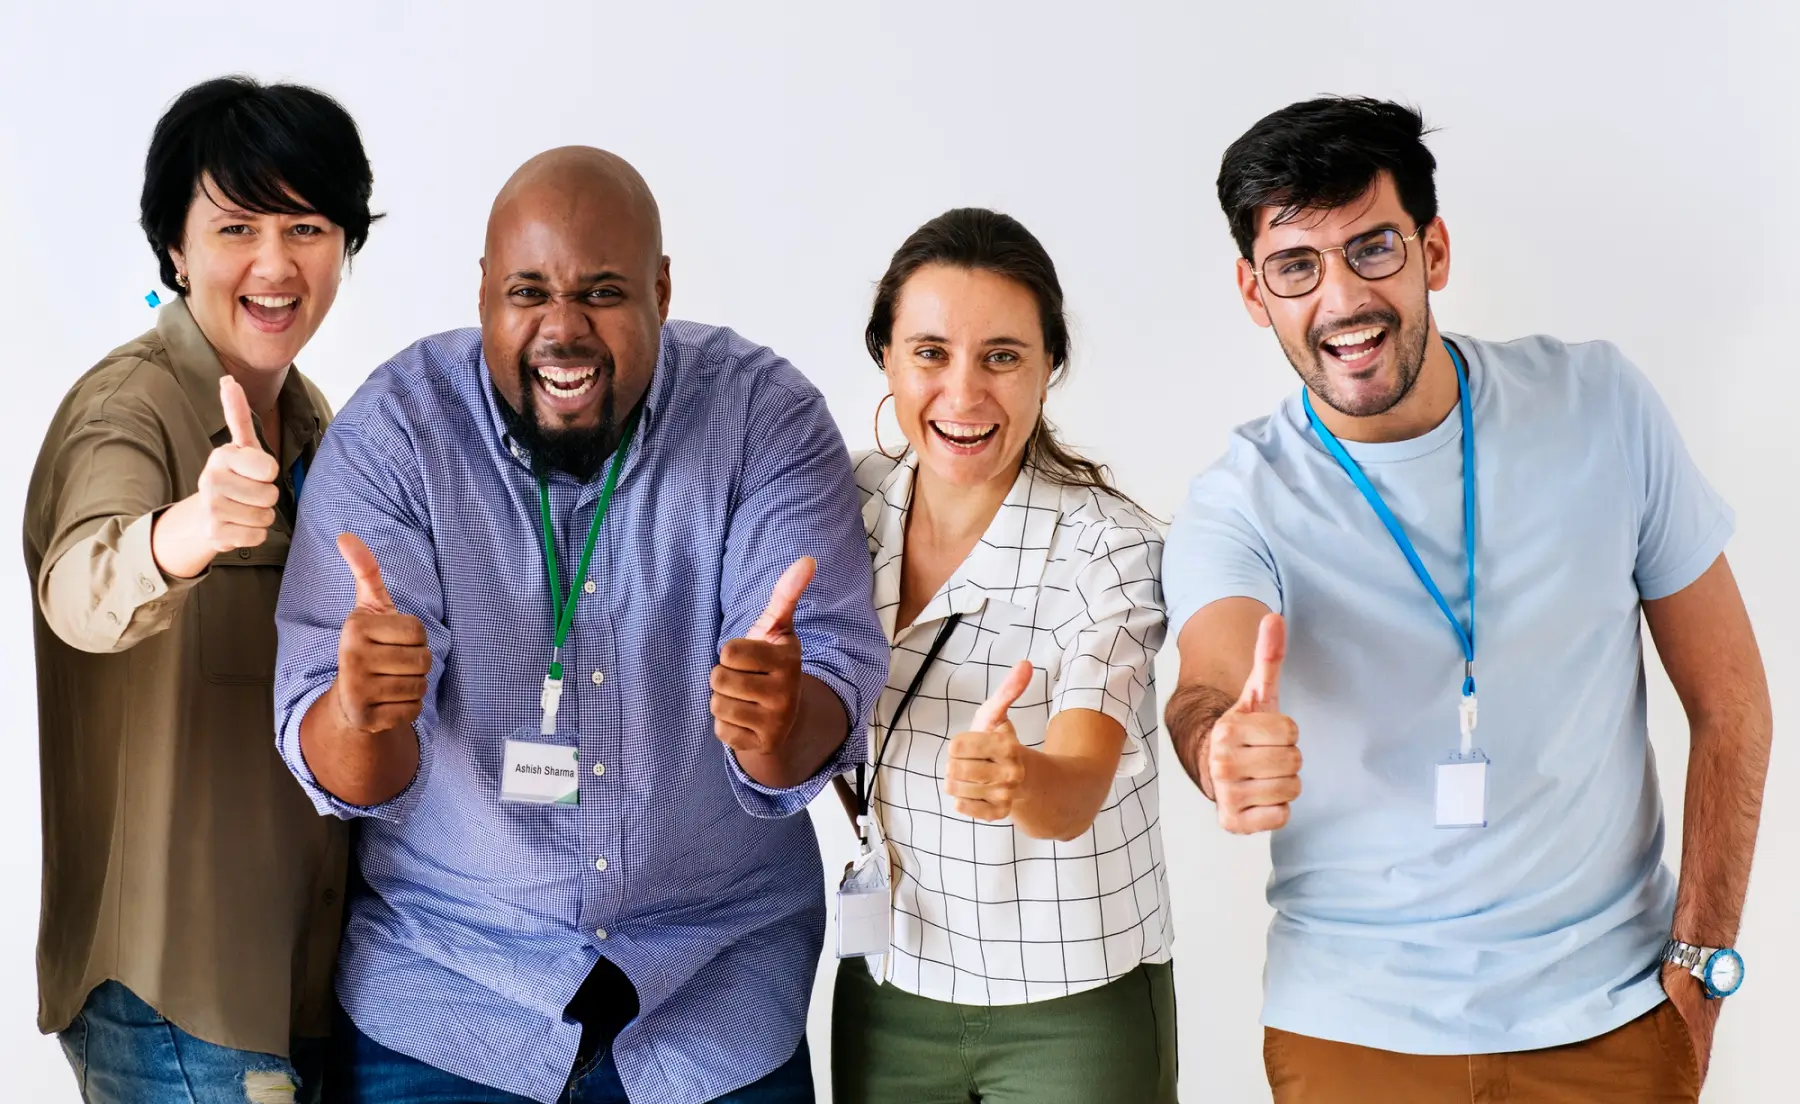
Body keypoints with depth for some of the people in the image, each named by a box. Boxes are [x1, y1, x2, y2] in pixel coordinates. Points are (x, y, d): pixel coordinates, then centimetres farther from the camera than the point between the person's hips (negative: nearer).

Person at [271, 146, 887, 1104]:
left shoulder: (766, 417, -10)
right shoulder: (394, 431, -12)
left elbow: (835, 682, -19)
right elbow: (341, 773, -18)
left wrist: (783, 718, -42)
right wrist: (363, 713, -41)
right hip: (443, 980, 0)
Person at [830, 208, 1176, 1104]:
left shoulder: (1107, 550, -17)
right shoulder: (852, 503, -5)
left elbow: (1076, 794, -29)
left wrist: (1015, 777, -49)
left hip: (1073, 1009, -4)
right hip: (888, 990, 4)